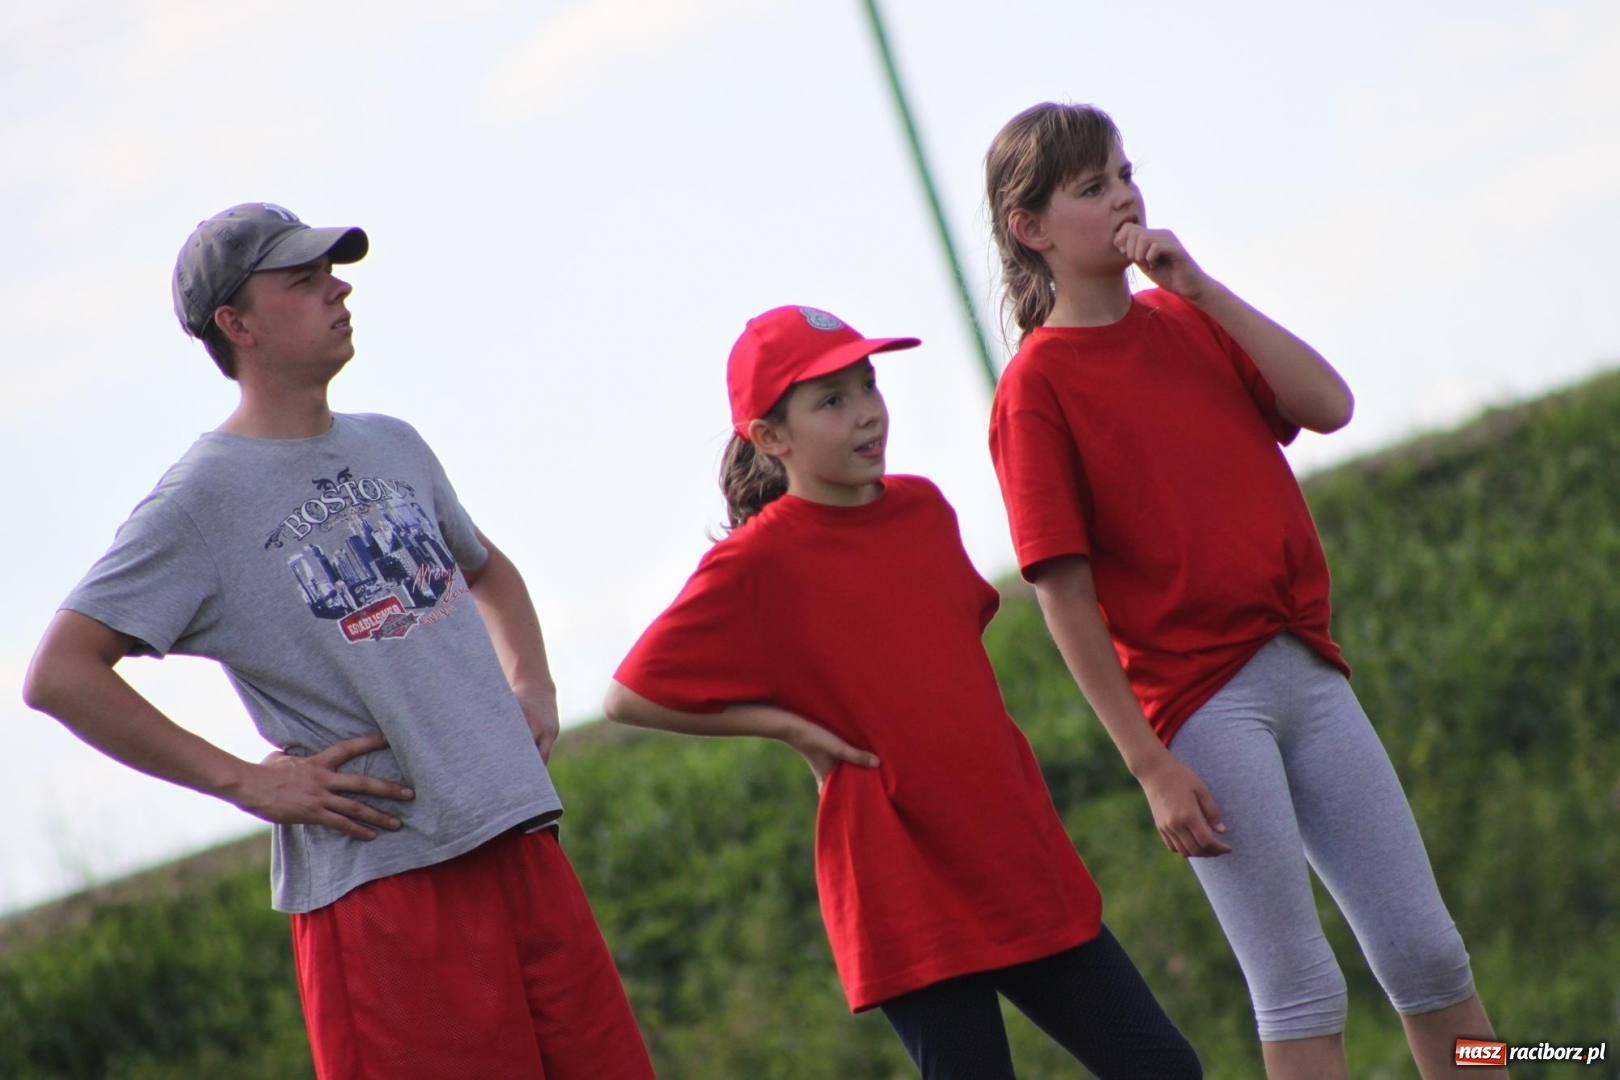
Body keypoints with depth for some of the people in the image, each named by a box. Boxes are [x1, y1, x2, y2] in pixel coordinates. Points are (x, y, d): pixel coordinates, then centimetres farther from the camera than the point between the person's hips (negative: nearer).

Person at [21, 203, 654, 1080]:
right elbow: (60, 675, -11)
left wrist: (531, 684, 17)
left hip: (521, 844, 7)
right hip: (376, 874, -6)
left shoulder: (393, 447, 17)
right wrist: (244, 781, -13)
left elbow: (486, 569, 37)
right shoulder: (203, 498, -4)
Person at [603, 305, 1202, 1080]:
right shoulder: (755, 564, -10)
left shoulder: (923, 510, 8)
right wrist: (792, 726, -10)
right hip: (908, 890, -6)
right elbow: (630, 696, -10)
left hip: (1022, 860, 6)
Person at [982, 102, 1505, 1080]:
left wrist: (1198, 286, -7)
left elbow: (1328, 405, -2)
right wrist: (1150, 763, -14)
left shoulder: (1188, 321, 13)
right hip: (1197, 697, -6)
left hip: (1308, 669, 6)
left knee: (1428, 954, 7)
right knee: (1302, 994, -5)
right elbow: (1066, 594, -10)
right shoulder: (1036, 386, -6)